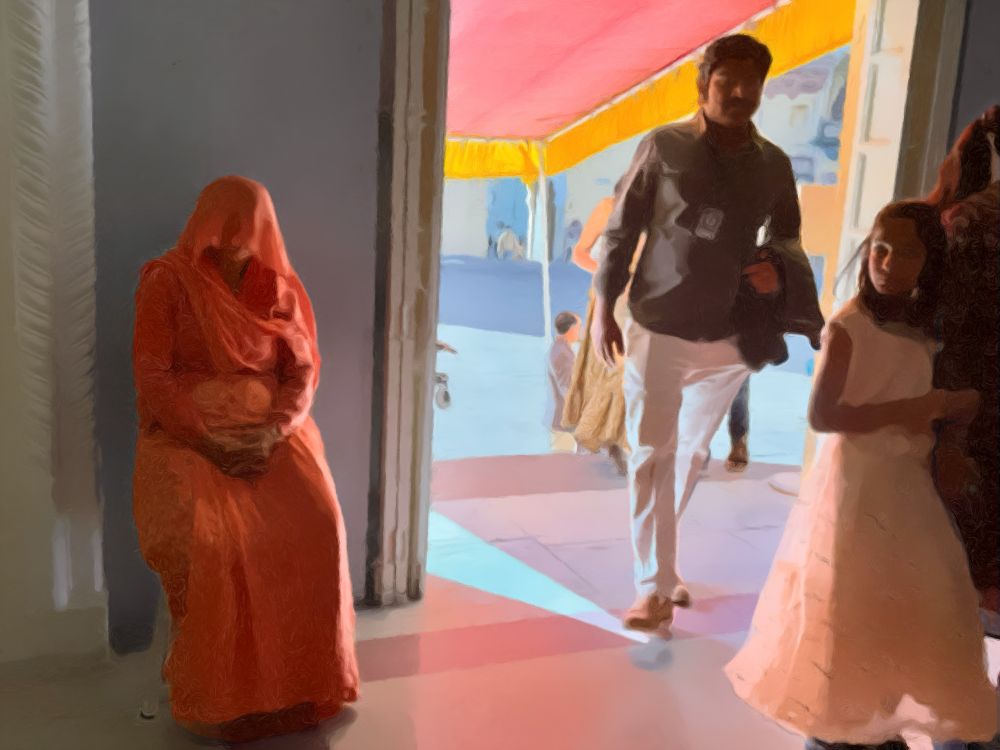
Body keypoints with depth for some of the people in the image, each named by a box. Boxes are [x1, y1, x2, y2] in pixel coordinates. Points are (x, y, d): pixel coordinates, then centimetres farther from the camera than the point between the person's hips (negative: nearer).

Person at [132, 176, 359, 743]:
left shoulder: (279, 289, 10)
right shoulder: (167, 282, -1)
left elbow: (303, 369, 5)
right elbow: (152, 377, -6)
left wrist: (273, 430, -13)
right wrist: (208, 440, -16)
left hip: (271, 431, 3)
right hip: (186, 435, -2)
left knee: (318, 524, -25)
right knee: (207, 539, -30)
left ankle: (306, 680, -8)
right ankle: (218, 693, -11)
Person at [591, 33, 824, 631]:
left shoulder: (774, 165, 2)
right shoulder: (663, 146, -6)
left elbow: (788, 236, 13)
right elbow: (621, 230, -2)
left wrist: (780, 268, -10)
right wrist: (604, 307, -4)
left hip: (728, 338, 3)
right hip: (658, 330, -3)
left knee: (691, 455, 16)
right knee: (652, 456, 0)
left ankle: (659, 559, 36)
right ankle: (656, 587, 8)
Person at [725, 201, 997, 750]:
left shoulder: (927, 325, 6)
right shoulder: (849, 326, -15)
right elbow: (821, 415, -20)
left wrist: (954, 406, -1)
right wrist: (906, 411, -21)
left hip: (911, 483, 7)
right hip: (855, 482, -7)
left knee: (909, 608, 12)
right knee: (844, 611, 1)